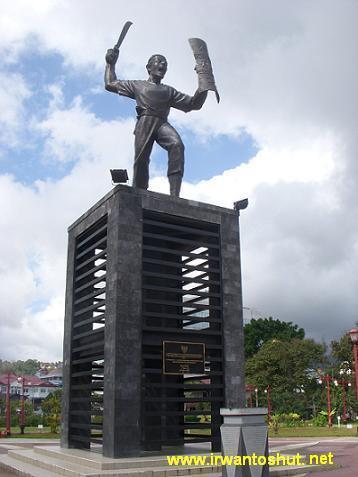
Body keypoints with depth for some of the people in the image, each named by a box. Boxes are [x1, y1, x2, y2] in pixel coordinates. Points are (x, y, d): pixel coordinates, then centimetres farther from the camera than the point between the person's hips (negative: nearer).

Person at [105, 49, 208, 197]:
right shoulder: (138, 85, 29)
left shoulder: (169, 91, 33)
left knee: (177, 145, -31)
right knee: (141, 159, -18)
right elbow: (110, 84, 30)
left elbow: (194, 104, 26)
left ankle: (174, 195, -42)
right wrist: (110, 64, 34)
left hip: (162, 123, 0)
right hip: (144, 122, 0)